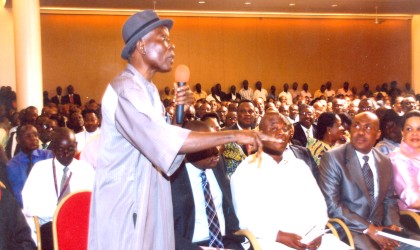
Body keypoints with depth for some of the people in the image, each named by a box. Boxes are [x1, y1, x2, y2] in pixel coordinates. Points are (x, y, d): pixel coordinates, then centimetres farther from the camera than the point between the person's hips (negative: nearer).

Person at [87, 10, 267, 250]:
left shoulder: (149, 90, 12)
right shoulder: (124, 90, -19)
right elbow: (161, 140, -32)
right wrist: (232, 135, -29)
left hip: (148, 201, 9)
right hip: (125, 204, -9)